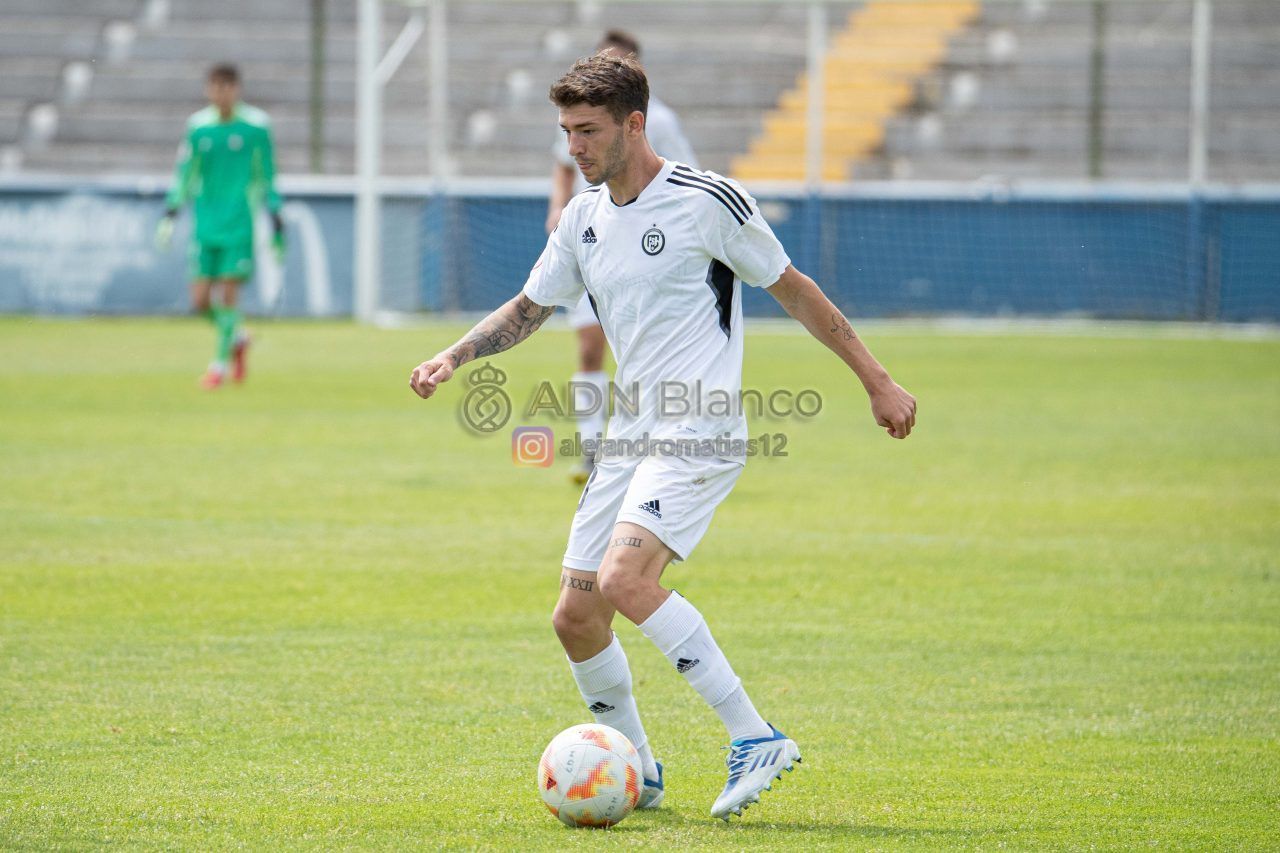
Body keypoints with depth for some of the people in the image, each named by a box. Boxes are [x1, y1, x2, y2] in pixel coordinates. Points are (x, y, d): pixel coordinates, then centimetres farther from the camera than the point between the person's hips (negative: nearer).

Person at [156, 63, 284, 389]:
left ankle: (221, 362, 3)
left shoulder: (255, 126, -1)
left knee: (229, 291, -10)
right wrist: (170, 213, 2)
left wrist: (276, 224, 5)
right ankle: (237, 337, 25)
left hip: (240, 224, -3)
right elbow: (185, 175, 13)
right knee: (201, 299, -2)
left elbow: (267, 178, 6)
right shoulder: (198, 126, 6)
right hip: (206, 225, 3)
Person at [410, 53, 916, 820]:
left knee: (624, 579, -27)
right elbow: (530, 308, 25)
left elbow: (794, 290, -2)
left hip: (700, 431, -8)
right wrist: (454, 357, 9)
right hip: (631, 434, 8)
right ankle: (637, 773, 24)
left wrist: (878, 382, -1)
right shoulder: (583, 219, 11)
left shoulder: (707, 202, -9)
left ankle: (756, 738, -23)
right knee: (576, 618, 4)